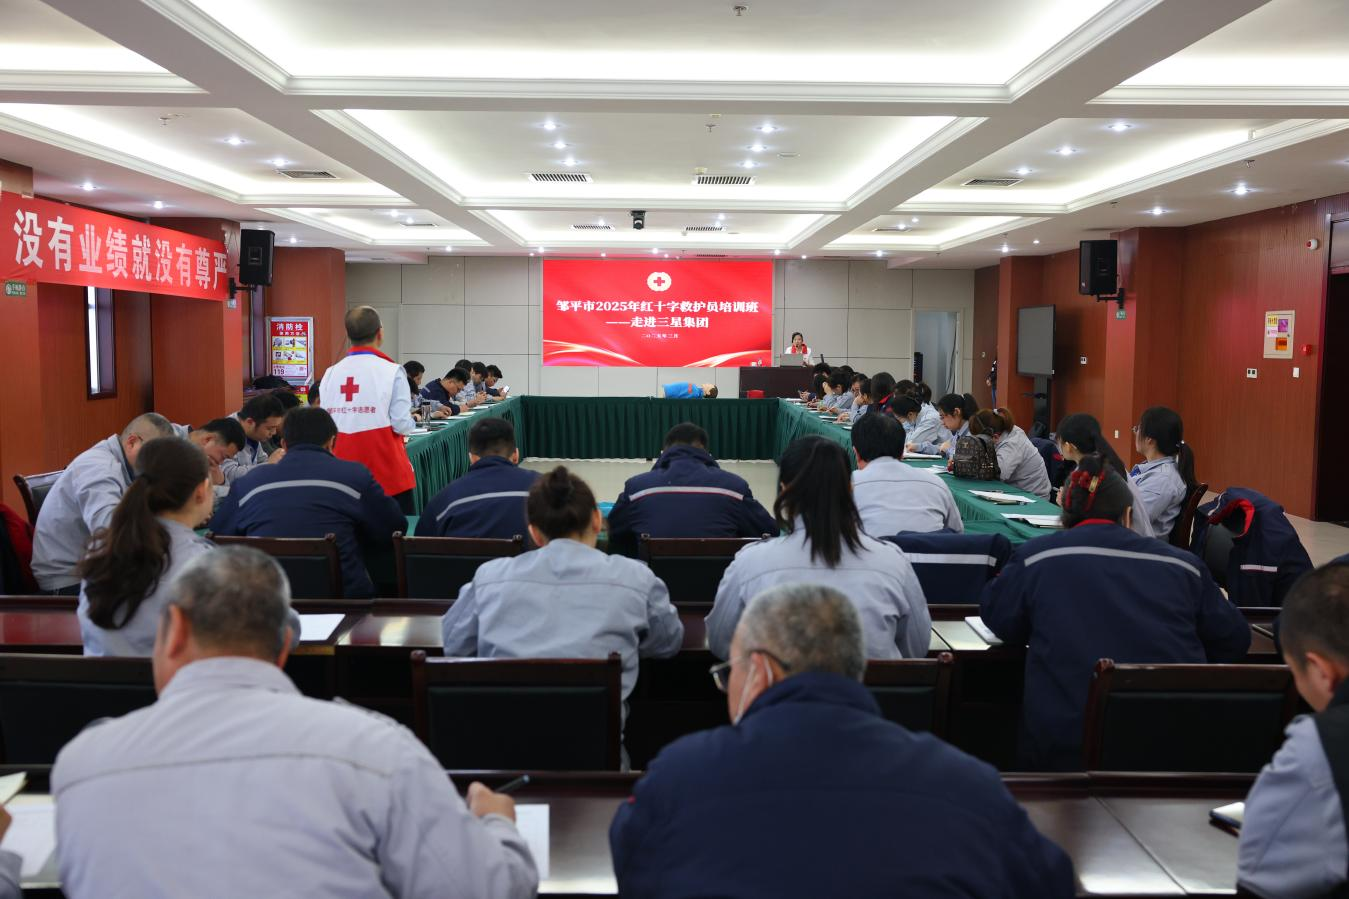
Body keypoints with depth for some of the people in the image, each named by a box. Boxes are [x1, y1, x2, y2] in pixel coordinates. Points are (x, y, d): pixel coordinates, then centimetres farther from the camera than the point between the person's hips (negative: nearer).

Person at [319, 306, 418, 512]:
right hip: (386, 471, -4)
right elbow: (402, 424, -13)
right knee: (401, 527, 6)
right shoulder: (391, 372, -11)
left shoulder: (330, 374, 2)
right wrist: (411, 421, 9)